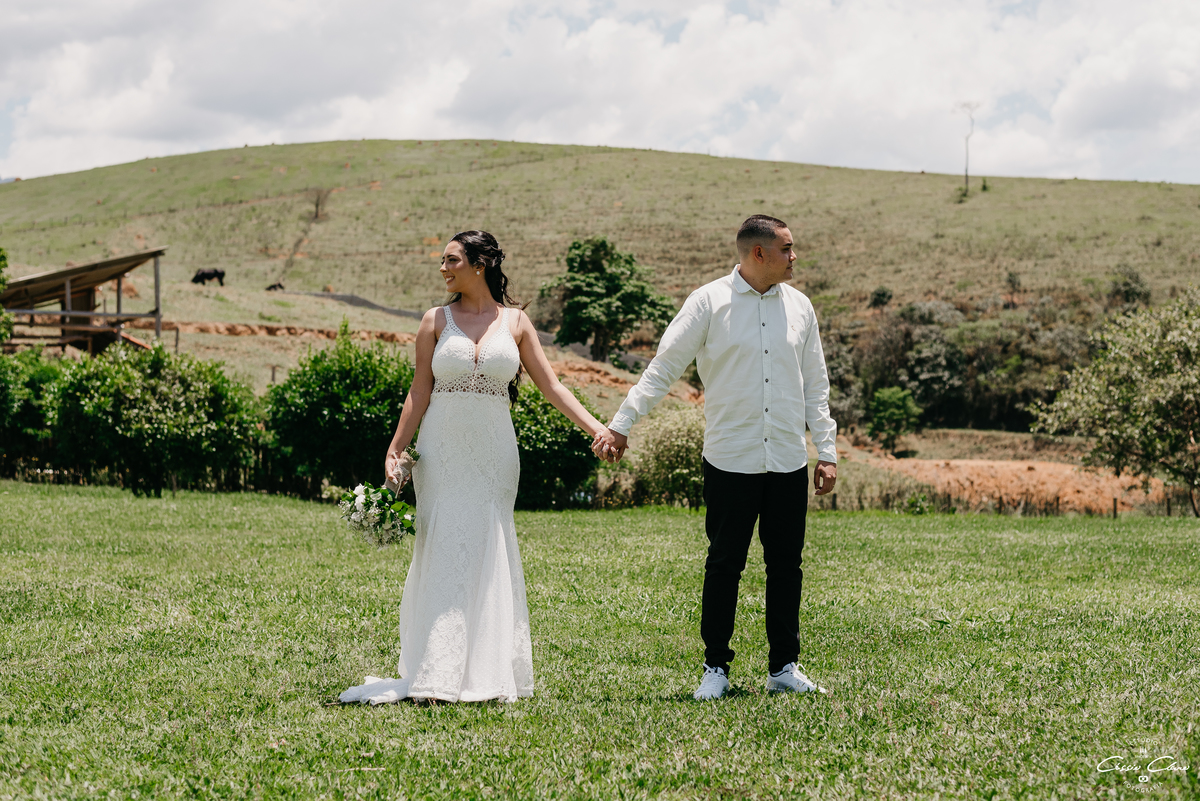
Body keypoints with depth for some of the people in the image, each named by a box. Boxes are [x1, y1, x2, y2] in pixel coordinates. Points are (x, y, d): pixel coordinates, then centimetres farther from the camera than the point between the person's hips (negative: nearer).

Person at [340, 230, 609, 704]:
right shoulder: (436, 321, 5)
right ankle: (439, 674, 1)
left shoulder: (515, 322, 6)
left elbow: (551, 387, 6)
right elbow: (420, 393, 4)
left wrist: (597, 429, -3)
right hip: (442, 452, -1)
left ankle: (487, 673, 8)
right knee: (443, 554, -3)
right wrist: (395, 450, -2)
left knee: (490, 555, 2)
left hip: (492, 452, 1)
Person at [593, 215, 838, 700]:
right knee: (724, 566, 1)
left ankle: (784, 668, 17)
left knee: (786, 566, 7)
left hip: (789, 462, 4)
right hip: (730, 460, -4)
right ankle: (716, 669, 11)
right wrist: (621, 424, -9)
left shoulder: (799, 306, 10)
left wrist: (826, 451, 11)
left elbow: (815, 386, 15)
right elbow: (664, 369, -3)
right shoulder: (709, 303, -3)